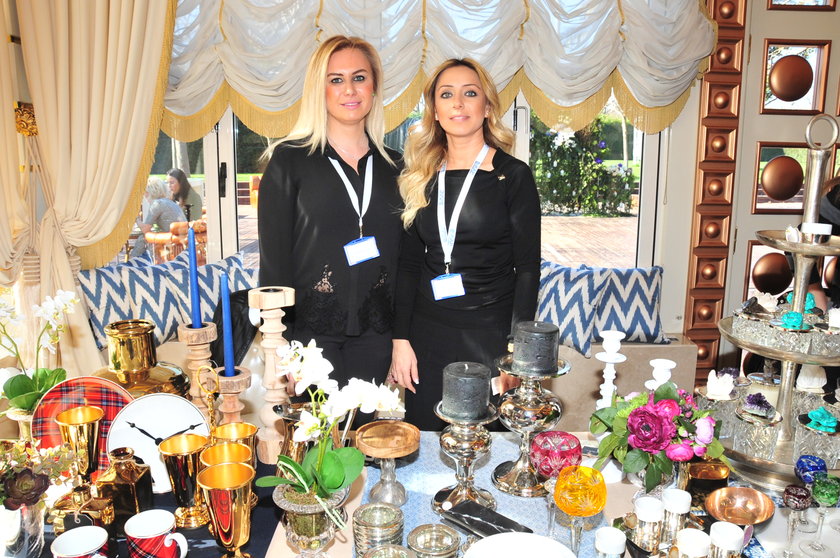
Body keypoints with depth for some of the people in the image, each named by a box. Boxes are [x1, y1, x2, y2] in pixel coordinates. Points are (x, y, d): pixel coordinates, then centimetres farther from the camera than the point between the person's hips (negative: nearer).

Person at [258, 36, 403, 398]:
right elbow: (273, 254, -5)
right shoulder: (289, 159, -2)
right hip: (310, 329, -3)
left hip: (375, 332, 4)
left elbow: (403, 256, 11)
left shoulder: (392, 166, 9)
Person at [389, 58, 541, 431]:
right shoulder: (422, 176, 6)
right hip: (428, 333, 3)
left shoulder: (513, 175, -5)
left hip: (491, 333, -3)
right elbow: (409, 263, 7)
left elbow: (527, 267, -6)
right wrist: (400, 339, 2)